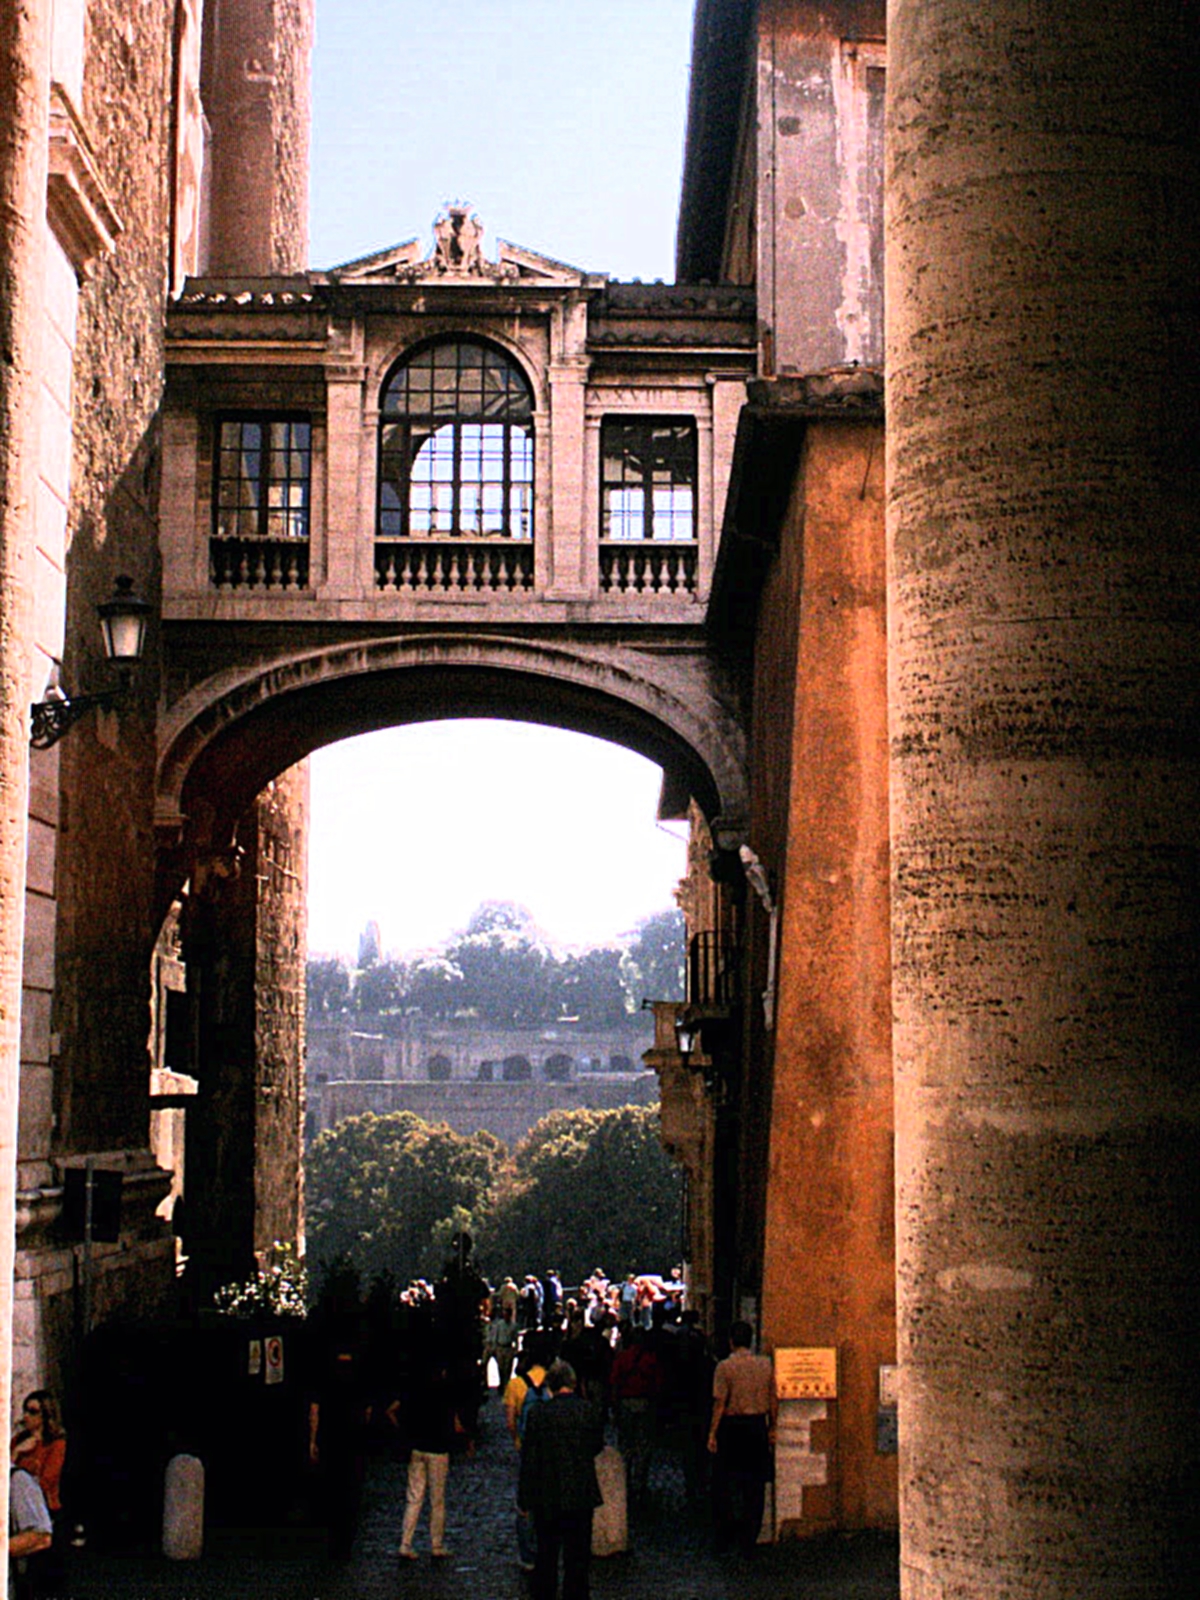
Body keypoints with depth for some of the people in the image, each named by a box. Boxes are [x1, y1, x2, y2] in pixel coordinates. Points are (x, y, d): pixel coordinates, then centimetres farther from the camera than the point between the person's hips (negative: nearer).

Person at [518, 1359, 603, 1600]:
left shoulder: (538, 1414, -9)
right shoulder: (589, 1411, -7)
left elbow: (528, 1459, -5)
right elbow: (597, 1447, 7)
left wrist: (525, 1498, 2)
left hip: (547, 1497, 0)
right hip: (582, 1495, 0)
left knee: (546, 1555, 12)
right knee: (578, 1556, 8)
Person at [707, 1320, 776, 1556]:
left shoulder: (725, 1366, -9)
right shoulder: (765, 1364, 2)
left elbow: (720, 1403, -10)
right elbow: (772, 1400, 6)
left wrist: (713, 1433, -5)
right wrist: (772, 1428, 15)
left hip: (732, 1425, -3)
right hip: (758, 1426, 3)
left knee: (725, 1483, 8)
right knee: (755, 1485, 8)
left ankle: (725, 1539, 10)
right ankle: (748, 1542, 10)